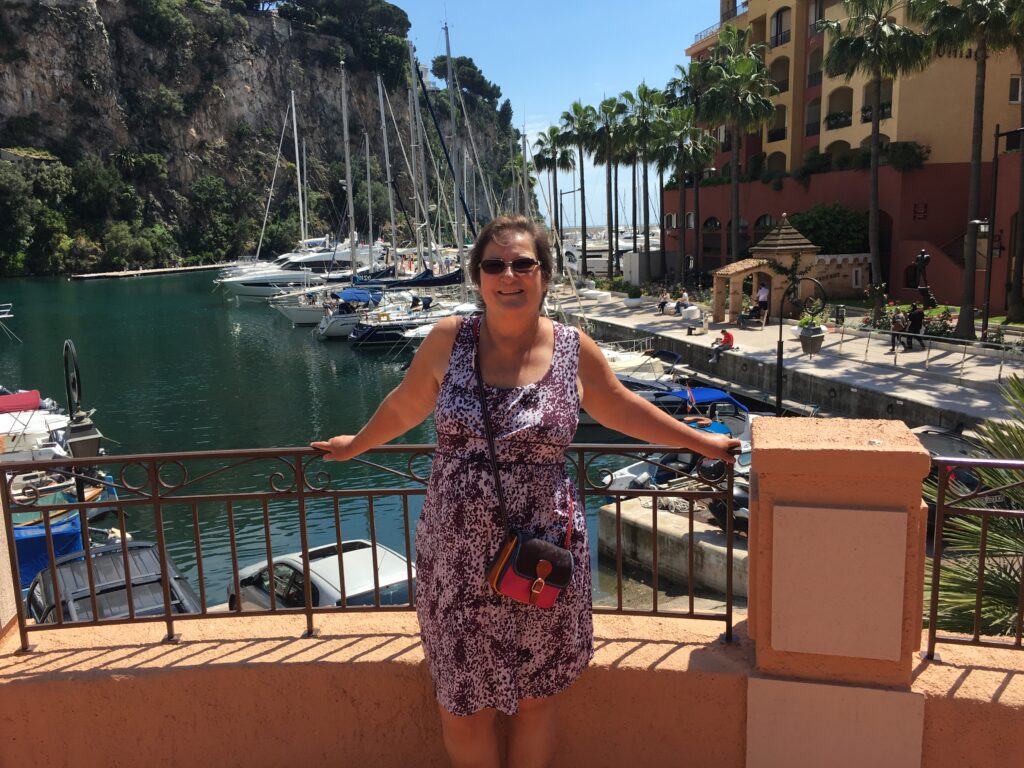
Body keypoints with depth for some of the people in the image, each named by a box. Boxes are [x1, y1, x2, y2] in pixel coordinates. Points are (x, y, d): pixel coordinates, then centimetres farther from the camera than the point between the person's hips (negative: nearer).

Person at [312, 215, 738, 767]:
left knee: (536, 699, 16)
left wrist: (701, 442, 21)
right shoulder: (448, 340, -3)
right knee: (461, 707, 13)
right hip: (457, 557, 1)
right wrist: (355, 445, 27)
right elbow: (405, 406, 14)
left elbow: (620, 409, 13)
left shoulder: (574, 350, -3)